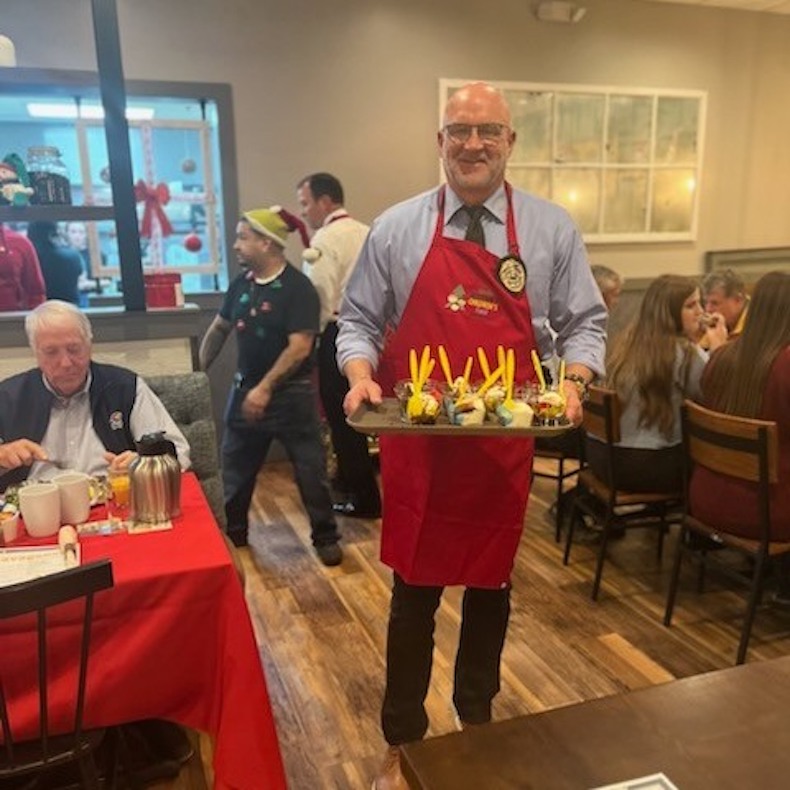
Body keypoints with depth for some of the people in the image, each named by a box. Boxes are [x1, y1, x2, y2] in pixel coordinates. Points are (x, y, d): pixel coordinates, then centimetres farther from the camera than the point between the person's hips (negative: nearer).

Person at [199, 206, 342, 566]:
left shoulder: (297, 287, -15)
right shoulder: (240, 284, 5)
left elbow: (300, 347, -22)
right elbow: (219, 328, 18)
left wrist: (266, 388, -24)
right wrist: (199, 371, 16)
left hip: (291, 394, -6)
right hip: (245, 389, 6)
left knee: (310, 469, 3)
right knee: (234, 469, 13)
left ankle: (325, 537, 18)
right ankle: (232, 534, 31)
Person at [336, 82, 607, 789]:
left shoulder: (551, 229, 3)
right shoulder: (396, 230, 2)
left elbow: (584, 323, 6)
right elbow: (358, 321, 6)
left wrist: (573, 381, -13)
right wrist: (360, 375, -13)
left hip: (504, 444, 1)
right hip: (416, 445, -1)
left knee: (491, 584, 17)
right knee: (415, 590, 10)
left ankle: (477, 717, 43)